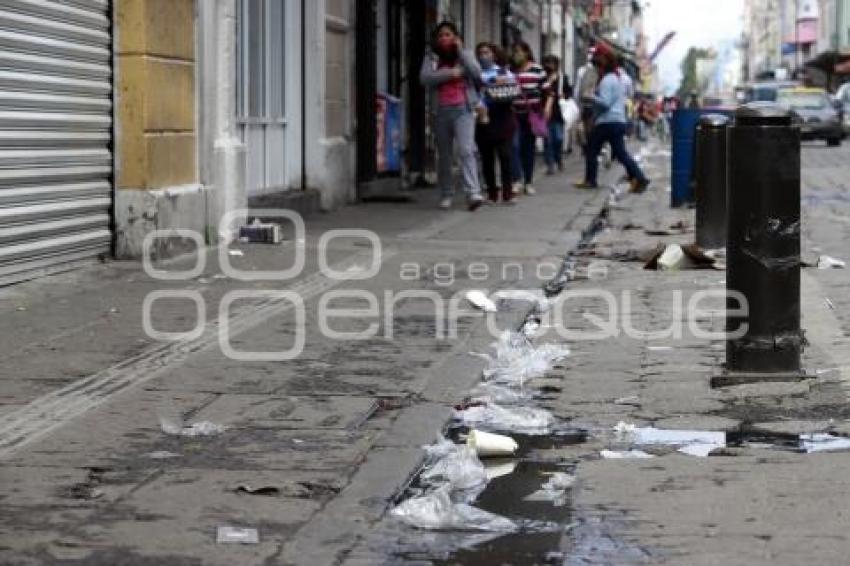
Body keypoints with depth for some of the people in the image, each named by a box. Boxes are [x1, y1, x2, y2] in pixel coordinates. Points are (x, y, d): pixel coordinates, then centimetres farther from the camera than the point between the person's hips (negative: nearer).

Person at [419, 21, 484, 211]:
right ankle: (446, 194, 22)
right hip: (442, 110, 3)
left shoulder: (465, 54, 8)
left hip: (463, 109, -3)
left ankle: (473, 193, -26)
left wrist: (460, 50, -7)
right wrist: (450, 73, -12)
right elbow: (424, 78, -6)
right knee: (444, 154, 10)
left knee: (466, 150, -18)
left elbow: (476, 73, -8)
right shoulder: (431, 57, 10)